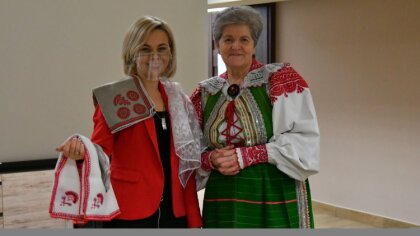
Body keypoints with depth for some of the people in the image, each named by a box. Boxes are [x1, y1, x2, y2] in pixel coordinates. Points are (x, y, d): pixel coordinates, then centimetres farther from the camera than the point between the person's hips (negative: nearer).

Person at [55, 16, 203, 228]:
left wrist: (194, 219, 7)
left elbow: (186, 164, 9)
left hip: (175, 211, 5)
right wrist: (82, 152, -32)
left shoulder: (179, 99, 9)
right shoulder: (114, 98, -5)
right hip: (130, 213, -4)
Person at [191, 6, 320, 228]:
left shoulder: (281, 79, -5)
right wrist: (210, 159, -12)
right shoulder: (206, 92, 7)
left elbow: (304, 140, -12)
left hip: (274, 198, -3)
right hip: (222, 201, 3)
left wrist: (248, 155, -19)